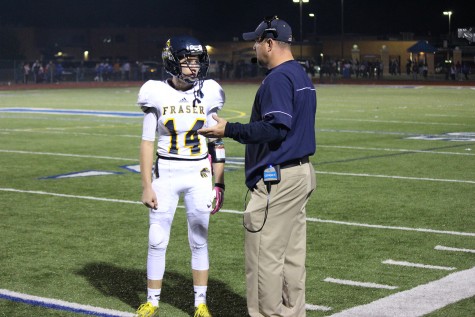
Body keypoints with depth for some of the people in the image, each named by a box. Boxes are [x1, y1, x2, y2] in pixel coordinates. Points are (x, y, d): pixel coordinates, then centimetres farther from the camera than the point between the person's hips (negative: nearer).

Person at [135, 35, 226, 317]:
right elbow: (147, 143, -1)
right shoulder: (157, 94, -4)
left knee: (199, 241, 7)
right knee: (157, 241, 4)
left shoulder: (208, 94, -1)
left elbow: (216, 143, 5)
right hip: (166, 174, -1)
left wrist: (219, 184, 3)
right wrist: (147, 186, -4)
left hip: (199, 175, 1)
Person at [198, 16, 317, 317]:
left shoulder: (278, 78, -16)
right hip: (302, 173, 10)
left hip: (278, 178, -10)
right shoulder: (302, 76, 16)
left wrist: (230, 130, -18)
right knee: (292, 254, 14)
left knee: (265, 256, -4)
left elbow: (276, 128, -24)